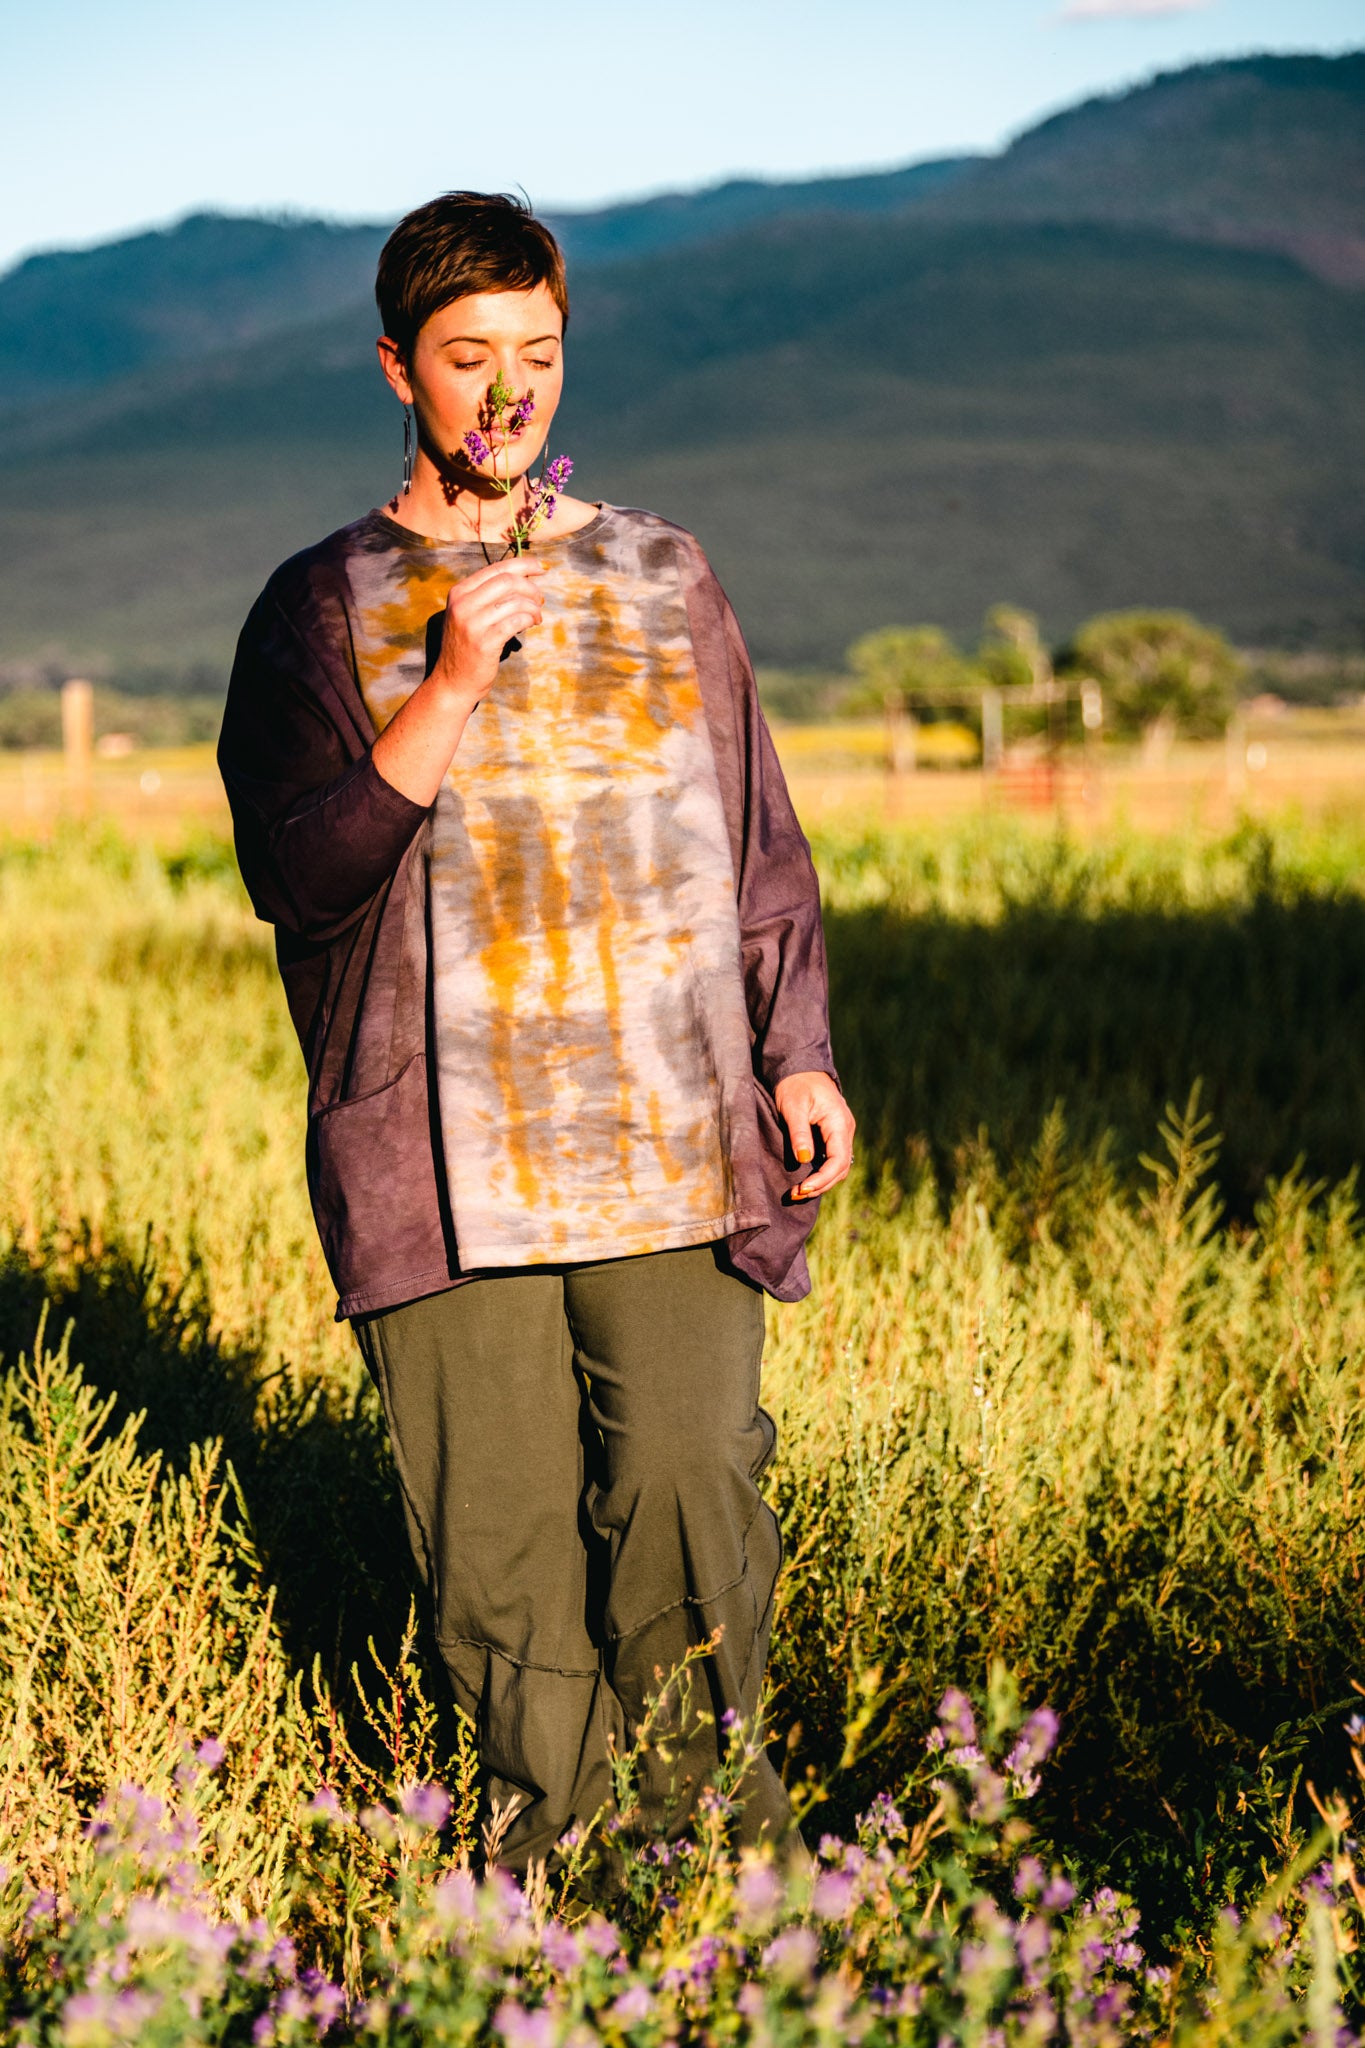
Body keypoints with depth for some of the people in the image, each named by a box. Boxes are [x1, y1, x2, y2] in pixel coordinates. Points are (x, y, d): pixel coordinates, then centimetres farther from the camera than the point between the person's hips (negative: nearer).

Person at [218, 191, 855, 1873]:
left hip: (671, 1151, 1)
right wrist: (449, 690, -13)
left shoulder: (661, 577, 14)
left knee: (691, 1488, -8)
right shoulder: (322, 609, 7)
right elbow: (295, 878, -3)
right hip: (444, 1164, -1)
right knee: (497, 1540, -1)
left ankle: (712, 1838, 11)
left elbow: (760, 844, 19)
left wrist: (799, 1057, 8)